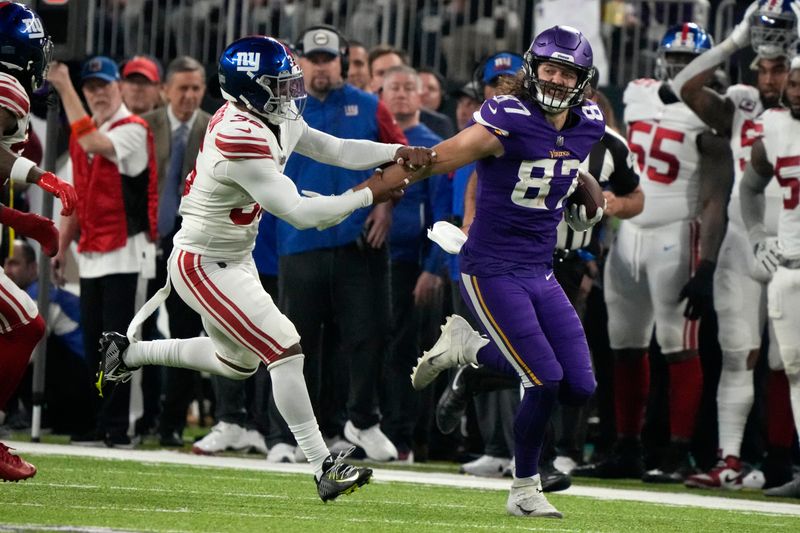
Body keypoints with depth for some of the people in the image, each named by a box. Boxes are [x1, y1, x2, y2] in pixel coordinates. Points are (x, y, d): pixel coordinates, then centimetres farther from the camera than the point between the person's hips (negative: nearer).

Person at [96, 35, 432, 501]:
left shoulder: (272, 119, -3)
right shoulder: (240, 141, -31)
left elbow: (335, 149, 4)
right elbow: (299, 213, -30)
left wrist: (396, 152, -11)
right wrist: (368, 195, -23)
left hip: (235, 259, 10)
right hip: (204, 267, -10)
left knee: (239, 362, 25)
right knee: (286, 352, -14)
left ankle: (129, 351, 38)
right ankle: (326, 470, -11)